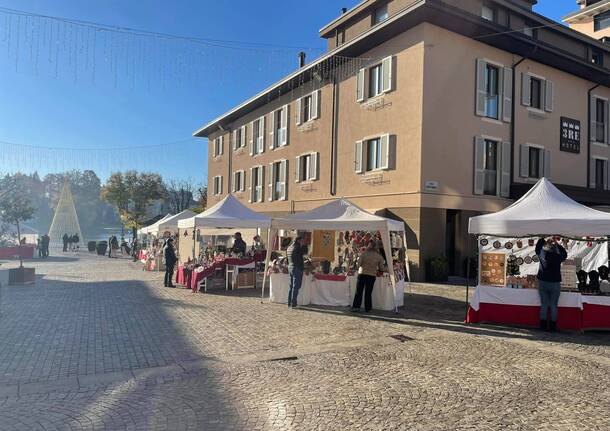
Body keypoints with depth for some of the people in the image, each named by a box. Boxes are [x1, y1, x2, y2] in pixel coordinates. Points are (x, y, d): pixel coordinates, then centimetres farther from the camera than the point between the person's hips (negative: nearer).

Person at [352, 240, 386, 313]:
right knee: (368, 292, 9)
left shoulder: (364, 254, -6)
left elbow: (359, 263, -8)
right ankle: (367, 308, 13)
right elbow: (381, 268, 4)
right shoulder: (379, 256, -1)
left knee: (359, 291, 7)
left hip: (362, 274, -1)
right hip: (372, 275, 1)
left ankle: (356, 307, 7)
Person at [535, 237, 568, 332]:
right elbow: (565, 254, 14)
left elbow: (538, 246, 14)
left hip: (542, 283, 2)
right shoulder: (557, 256, -9)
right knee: (554, 306, 6)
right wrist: (558, 245, 16)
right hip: (555, 284, -2)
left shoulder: (542, 254, -6)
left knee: (544, 305, 8)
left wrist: (545, 240, 18)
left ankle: (543, 325, 11)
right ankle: (553, 326, 10)